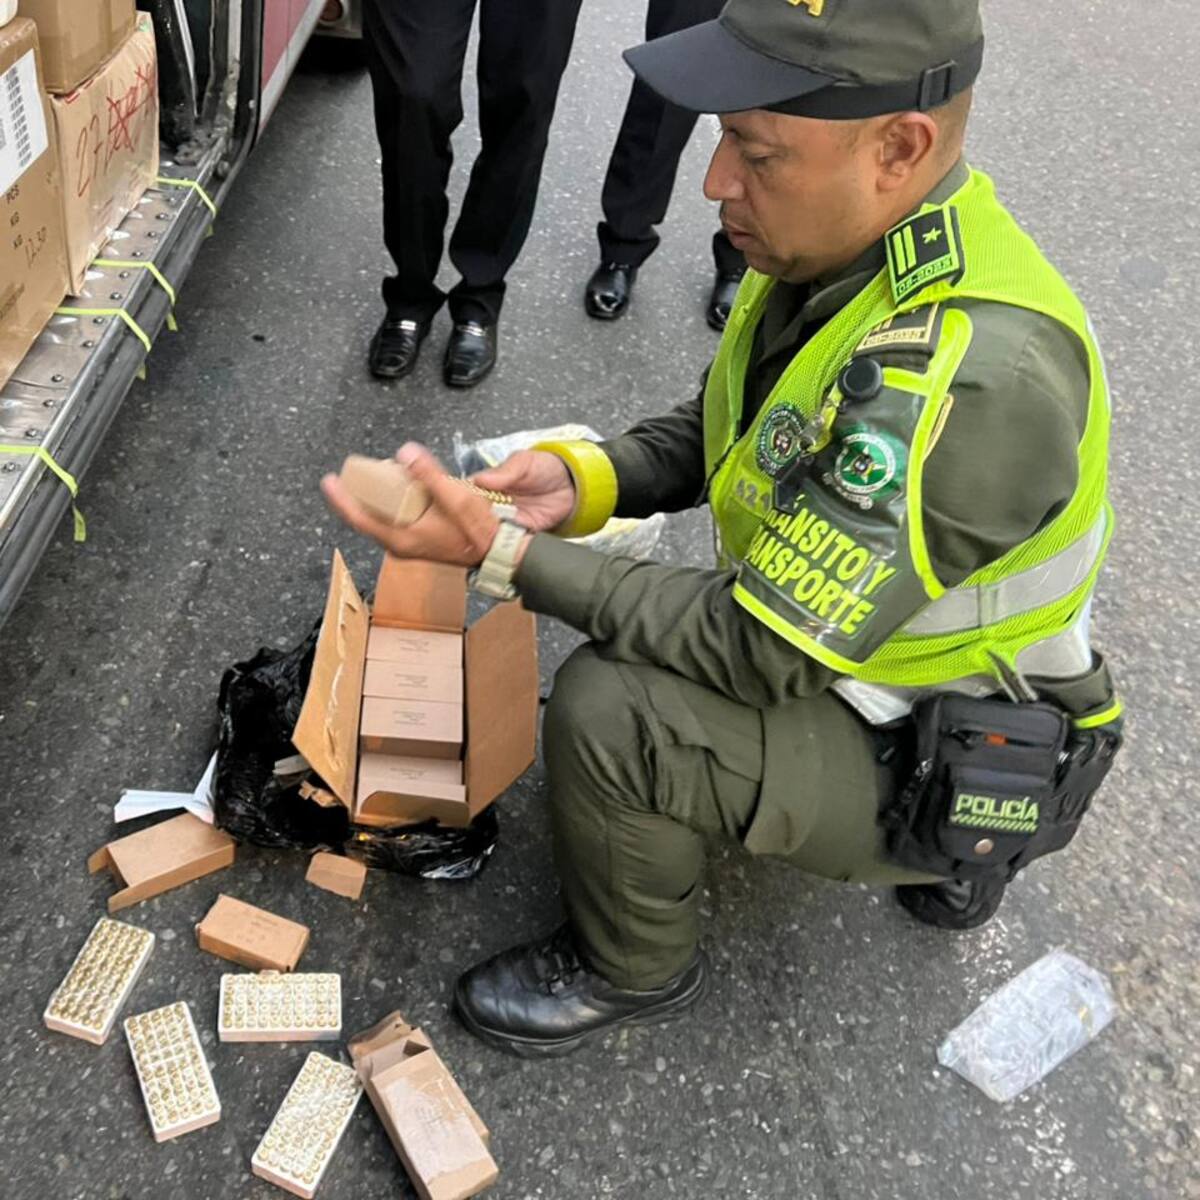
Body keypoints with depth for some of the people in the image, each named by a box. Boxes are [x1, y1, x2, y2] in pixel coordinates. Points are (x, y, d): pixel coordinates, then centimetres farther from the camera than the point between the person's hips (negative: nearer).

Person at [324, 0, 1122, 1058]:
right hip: (848, 639, 9)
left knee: (609, 709, -25)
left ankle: (635, 972, 7)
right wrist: (585, 476, -13)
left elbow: (760, 649, -31)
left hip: (945, 764, -8)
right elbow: (722, 432, 6)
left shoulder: (965, 374, -36)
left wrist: (503, 553, -28)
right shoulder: (851, 246, -8)